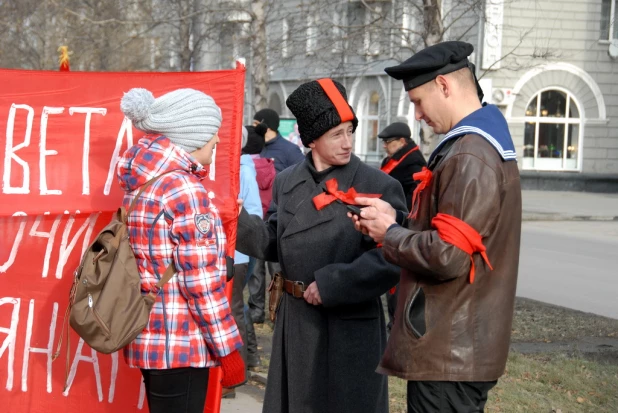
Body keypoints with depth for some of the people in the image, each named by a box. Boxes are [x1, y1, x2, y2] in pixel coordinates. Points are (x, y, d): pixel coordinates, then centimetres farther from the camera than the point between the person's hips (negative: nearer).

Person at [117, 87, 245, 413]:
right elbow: (201, 281, -19)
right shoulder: (184, 188, -17)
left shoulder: (141, 183, 9)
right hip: (179, 343, -9)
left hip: (152, 336, 9)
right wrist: (228, 349, -13)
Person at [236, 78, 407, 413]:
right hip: (295, 321, 5)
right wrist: (237, 219, -5)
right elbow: (276, 244, 10)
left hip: (350, 328, -5)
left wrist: (332, 285, -19)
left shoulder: (380, 187, -10)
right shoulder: (287, 182, 7)